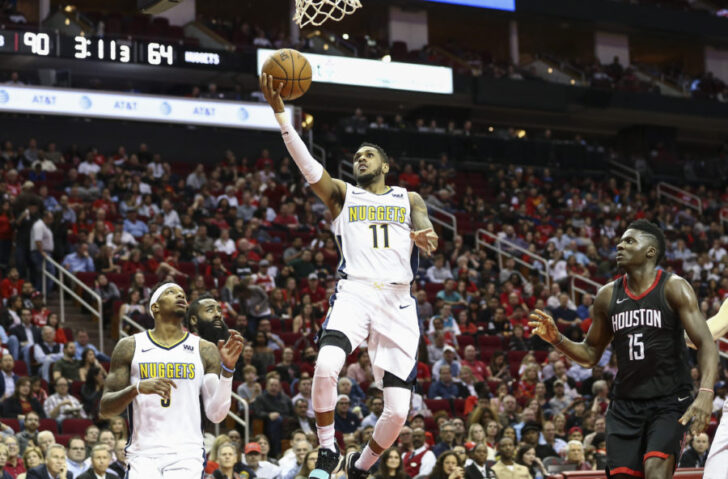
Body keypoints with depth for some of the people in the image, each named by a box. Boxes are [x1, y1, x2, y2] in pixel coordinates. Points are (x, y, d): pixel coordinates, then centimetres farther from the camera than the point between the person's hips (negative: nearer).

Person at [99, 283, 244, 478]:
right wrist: (138, 388, -15)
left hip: (187, 456, 1)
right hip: (143, 455, 0)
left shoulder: (205, 350, 9)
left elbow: (216, 414, 3)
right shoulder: (130, 346, 8)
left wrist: (227, 368, -10)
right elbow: (105, 409, 4)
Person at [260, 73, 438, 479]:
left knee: (398, 410, -6)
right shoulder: (342, 194, 17)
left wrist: (425, 237, -25)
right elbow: (306, 163, 1)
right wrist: (279, 111, -10)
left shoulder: (409, 199, 19)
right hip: (354, 292, -1)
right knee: (326, 366, -31)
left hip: (397, 300, 1)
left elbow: (427, 233, 1)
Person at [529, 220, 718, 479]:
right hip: (625, 403, 5)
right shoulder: (607, 295, 7)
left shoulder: (673, 288, -7)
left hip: (669, 401, -5)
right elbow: (590, 354, 17)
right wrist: (557, 339, -3)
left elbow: (706, 343, -15)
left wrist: (705, 393, -31)